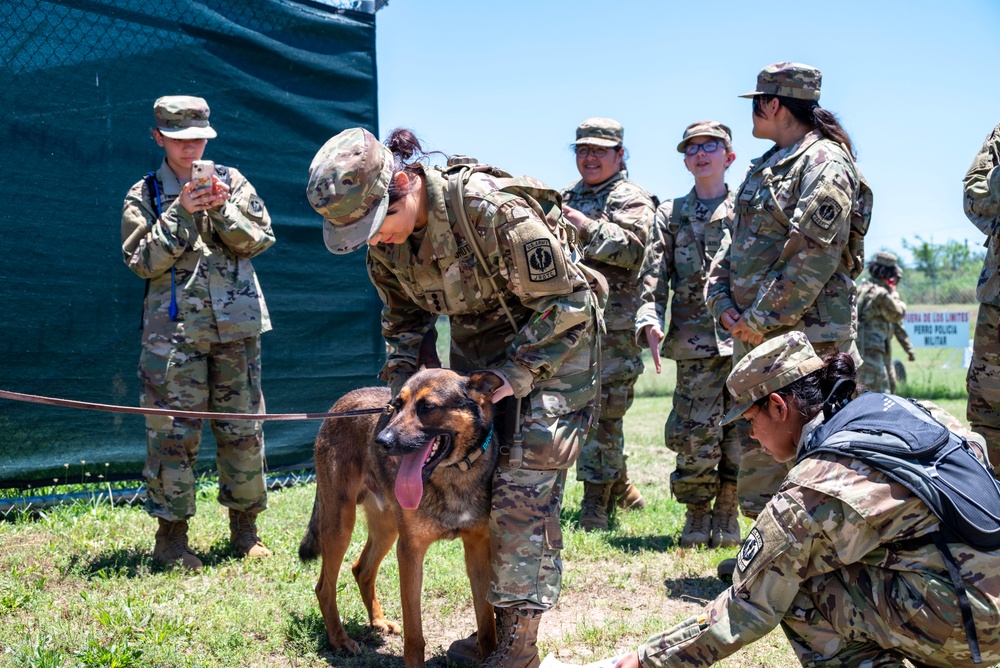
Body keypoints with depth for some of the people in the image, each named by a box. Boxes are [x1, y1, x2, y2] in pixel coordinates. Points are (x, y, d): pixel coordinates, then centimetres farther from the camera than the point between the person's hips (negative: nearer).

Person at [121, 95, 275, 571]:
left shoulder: (231, 181, 10)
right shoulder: (145, 195, 5)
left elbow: (259, 239, 3)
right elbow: (142, 261, -5)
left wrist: (222, 209, -12)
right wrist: (181, 212, -13)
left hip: (236, 325, 2)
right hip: (174, 329, -2)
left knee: (243, 426, 6)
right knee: (173, 431, -3)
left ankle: (244, 524, 20)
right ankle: (171, 534, 8)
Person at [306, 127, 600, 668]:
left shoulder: (494, 210, -32)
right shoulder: (385, 239, -9)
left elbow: (564, 304, -24)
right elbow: (404, 317, 8)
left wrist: (510, 377, -26)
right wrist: (402, 382, -7)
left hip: (552, 345, -7)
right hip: (476, 348, 7)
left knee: (523, 491, -12)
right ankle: (493, 622, 19)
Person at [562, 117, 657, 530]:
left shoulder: (631, 199, -1)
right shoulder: (569, 198, 23)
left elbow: (632, 248, -17)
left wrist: (588, 227, -23)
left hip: (613, 325, -8)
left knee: (603, 410, -8)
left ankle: (597, 500, -2)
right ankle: (620, 487, 26)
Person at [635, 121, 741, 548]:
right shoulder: (671, 215, 14)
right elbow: (654, 276, 7)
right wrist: (649, 322, -8)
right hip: (695, 341, 0)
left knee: (741, 432, 1)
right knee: (695, 433, -4)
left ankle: (727, 514, 16)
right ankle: (697, 514, 13)